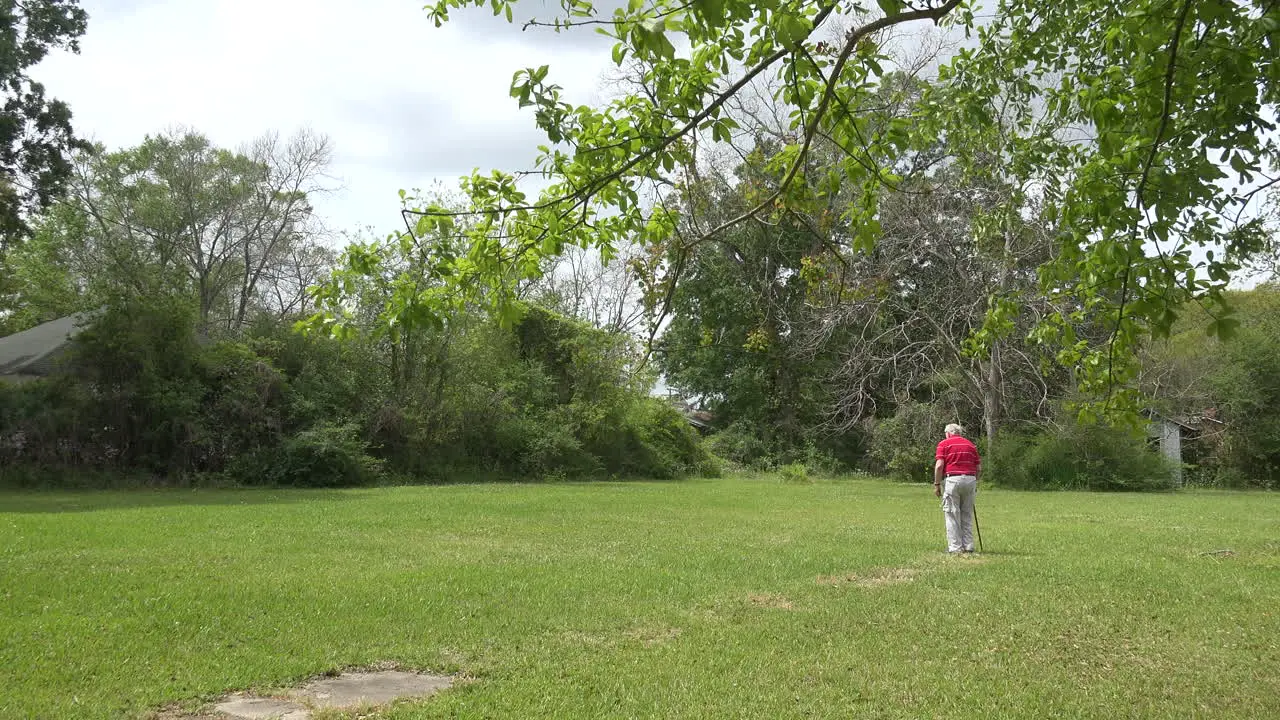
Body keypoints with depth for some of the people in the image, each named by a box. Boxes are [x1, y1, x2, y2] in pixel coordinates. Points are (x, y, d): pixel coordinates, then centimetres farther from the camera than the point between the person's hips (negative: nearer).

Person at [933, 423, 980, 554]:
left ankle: (955, 547, 0)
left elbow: (939, 465, -9)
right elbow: (979, 468, 12)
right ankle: (968, 546, 14)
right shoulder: (970, 444, 16)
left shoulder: (944, 443, 3)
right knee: (967, 515, 13)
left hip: (952, 479, -4)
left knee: (952, 515, 0)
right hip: (970, 479, 4)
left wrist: (937, 484, -3)